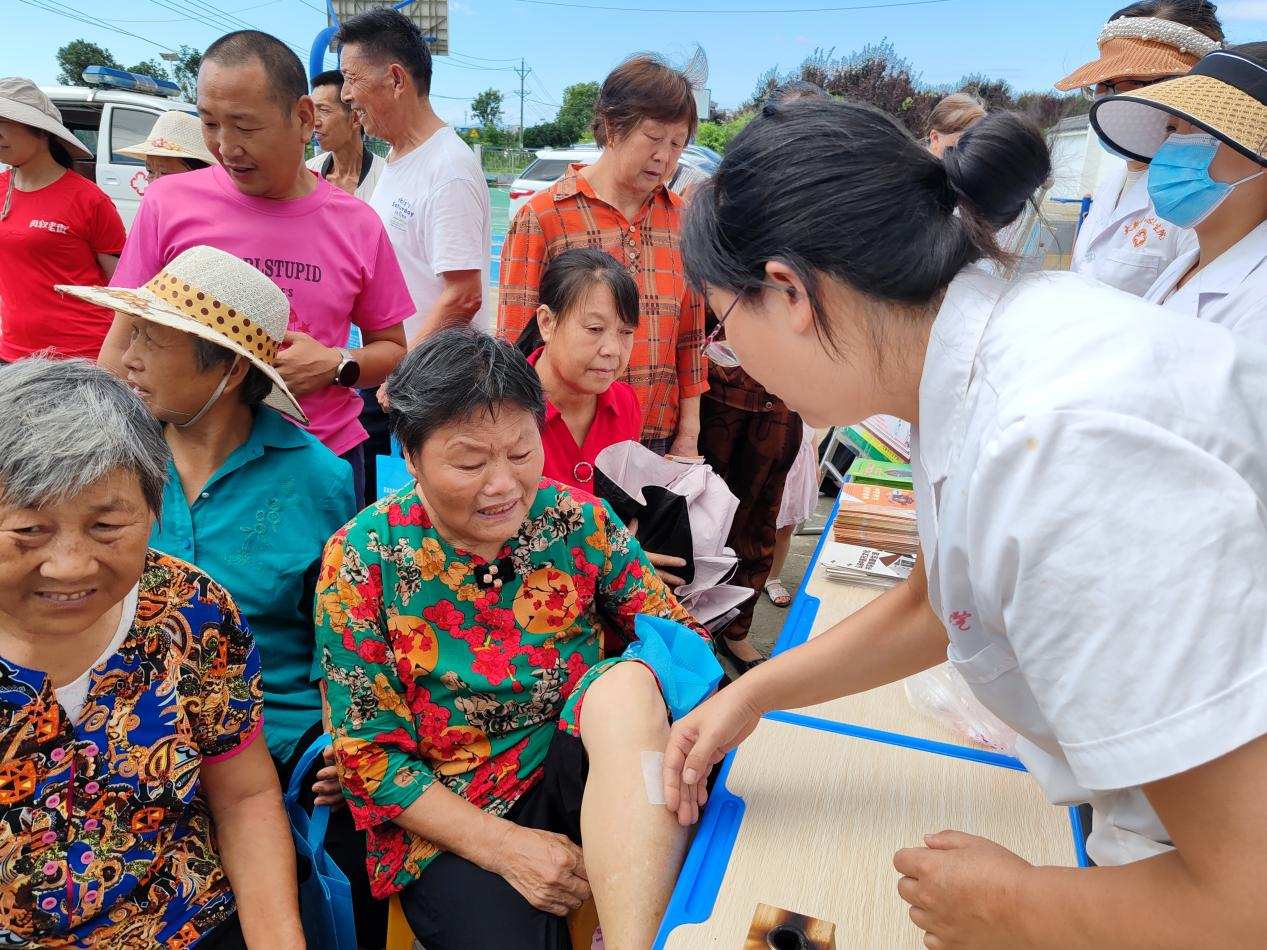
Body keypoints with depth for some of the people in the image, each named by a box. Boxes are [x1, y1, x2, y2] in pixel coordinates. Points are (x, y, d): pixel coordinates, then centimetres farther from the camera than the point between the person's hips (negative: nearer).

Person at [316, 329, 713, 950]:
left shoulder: (579, 520, -4)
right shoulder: (362, 559, -10)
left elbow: (678, 632, 0)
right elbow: (369, 754, -7)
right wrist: (503, 845, -16)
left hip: (584, 770, 2)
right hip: (453, 820, -1)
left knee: (628, 680, -28)